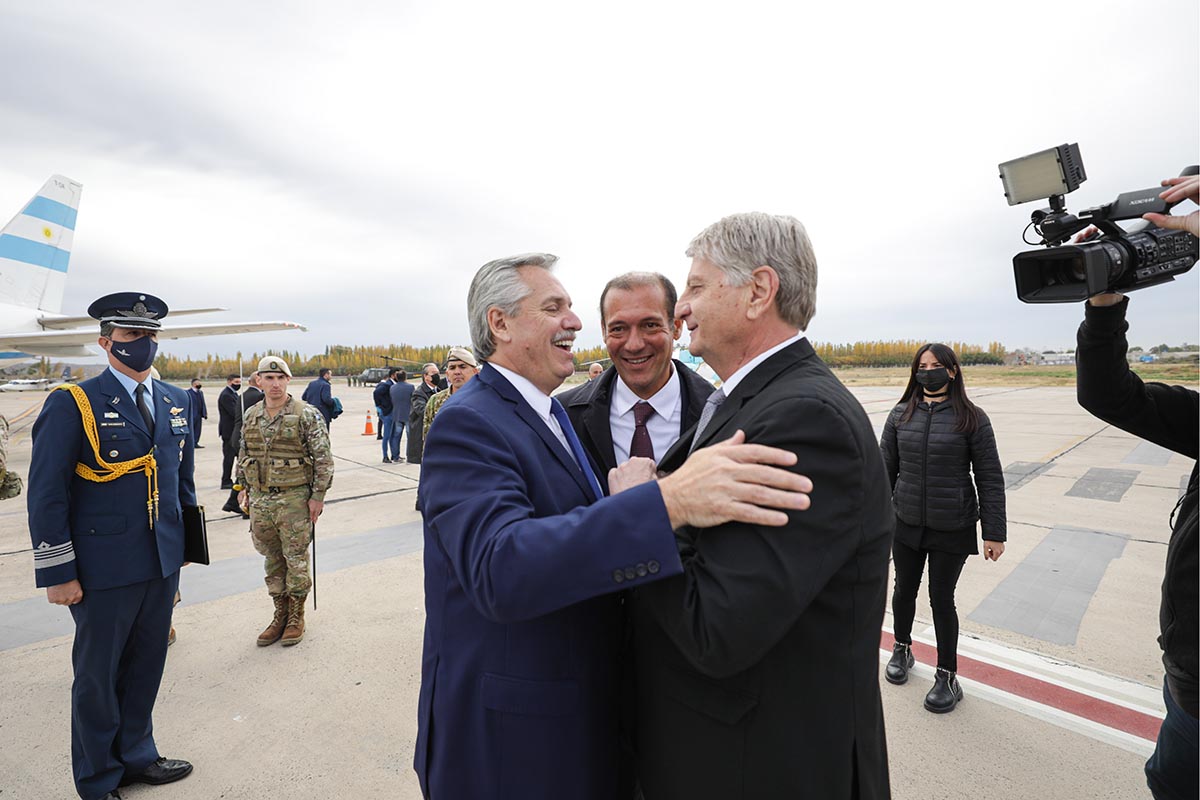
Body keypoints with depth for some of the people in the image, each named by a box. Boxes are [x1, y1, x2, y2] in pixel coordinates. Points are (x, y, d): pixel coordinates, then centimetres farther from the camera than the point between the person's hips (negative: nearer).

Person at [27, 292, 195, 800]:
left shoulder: (176, 402, 7)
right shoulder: (72, 404, -10)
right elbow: (46, 495, -10)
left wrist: (185, 542, 13)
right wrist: (57, 573, -11)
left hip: (162, 566, 5)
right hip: (104, 571, -5)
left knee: (146, 668, 19)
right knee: (98, 676, 14)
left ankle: (136, 755, 40)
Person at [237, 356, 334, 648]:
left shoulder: (306, 414, -10)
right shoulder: (251, 415, 7)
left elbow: (323, 457, -11)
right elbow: (243, 455, 18)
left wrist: (317, 495, -12)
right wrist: (243, 487, 15)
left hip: (294, 498, -5)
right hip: (260, 499, 5)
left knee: (296, 560, 4)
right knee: (272, 560, 14)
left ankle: (296, 617, 20)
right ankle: (280, 615, 29)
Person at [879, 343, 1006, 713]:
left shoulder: (972, 418, -7)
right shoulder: (900, 416, 1)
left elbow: (990, 479, -5)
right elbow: (886, 470, 5)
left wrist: (995, 533, -6)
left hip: (952, 529, -3)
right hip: (906, 525, 3)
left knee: (942, 598, 7)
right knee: (904, 590, 16)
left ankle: (948, 676, 27)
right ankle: (902, 649, 42)